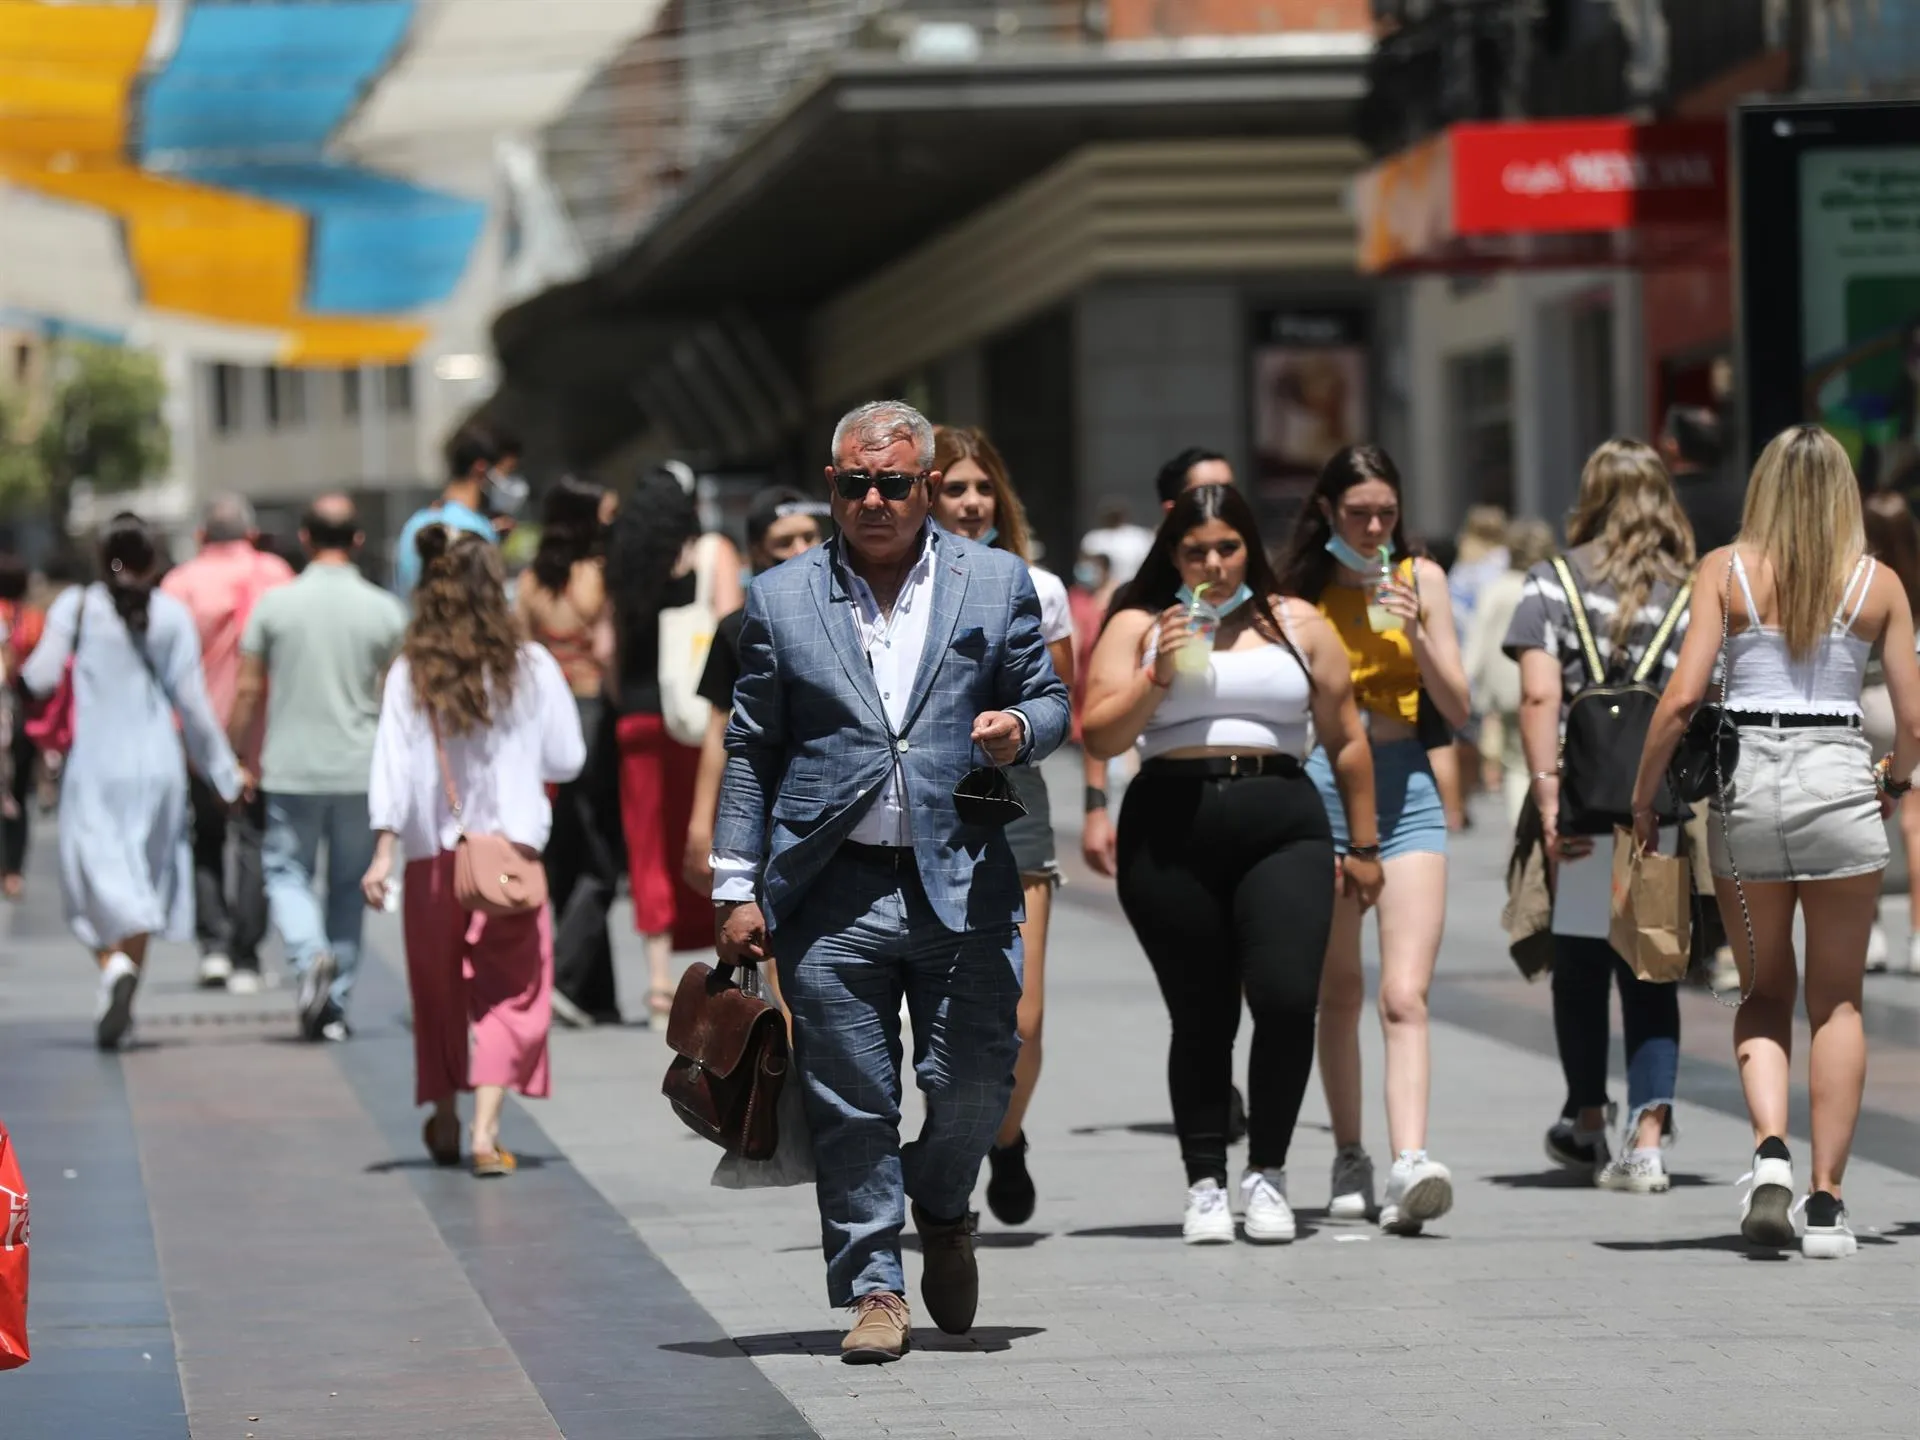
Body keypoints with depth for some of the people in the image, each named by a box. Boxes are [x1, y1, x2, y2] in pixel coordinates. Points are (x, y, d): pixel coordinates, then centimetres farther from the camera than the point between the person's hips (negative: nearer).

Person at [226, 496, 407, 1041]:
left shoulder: (275, 604, -3)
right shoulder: (384, 611, -2)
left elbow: (247, 693, 0)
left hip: (291, 769, -1)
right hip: (361, 771, 1)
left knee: (288, 873, 9)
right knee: (349, 885, 11)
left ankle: (310, 956, -19)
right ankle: (335, 1006, 13)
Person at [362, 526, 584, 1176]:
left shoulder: (408, 674, -2)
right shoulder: (531, 667, -3)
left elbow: (391, 767, -8)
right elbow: (567, 759, 2)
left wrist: (383, 851, -11)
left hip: (433, 854, 2)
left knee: (440, 990, 18)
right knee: (510, 991, 1)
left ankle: (445, 1123, 31)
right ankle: (485, 1130, -15)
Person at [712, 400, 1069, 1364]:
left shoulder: (996, 583, 9)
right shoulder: (779, 600, 9)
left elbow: (1049, 700, 14)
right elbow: (750, 752, 10)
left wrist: (1020, 727, -11)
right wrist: (736, 888, 4)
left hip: (962, 884, 0)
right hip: (832, 893, 0)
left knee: (976, 1081, -2)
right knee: (849, 1104, 0)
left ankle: (942, 1210, 28)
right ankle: (874, 1288, 9)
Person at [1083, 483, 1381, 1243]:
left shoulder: (1297, 625, 13)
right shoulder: (1139, 626, 10)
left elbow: (1345, 738, 17)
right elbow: (1100, 737, 3)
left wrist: (1363, 845, 14)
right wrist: (1158, 675, -10)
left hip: (1281, 825, 0)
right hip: (1170, 834, 0)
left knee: (1287, 999, -15)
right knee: (1201, 1016, 2)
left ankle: (1266, 1172, 0)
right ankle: (1205, 1182, 13)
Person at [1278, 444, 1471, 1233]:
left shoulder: (1420, 578, 6)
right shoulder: (1300, 590, 5)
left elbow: (1457, 708, 4)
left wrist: (1416, 634, -10)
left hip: (1406, 787, -1)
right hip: (1320, 786, 1)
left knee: (1404, 995, -13)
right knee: (1339, 993, 8)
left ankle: (1410, 1166, -24)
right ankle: (1349, 1160, 20)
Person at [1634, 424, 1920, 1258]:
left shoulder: (1726, 571, 1)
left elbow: (1683, 696, -8)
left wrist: (1643, 796, 4)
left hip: (1747, 781, 0)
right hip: (1839, 782, 0)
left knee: (1765, 992, 17)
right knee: (1837, 1002, 10)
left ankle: (1771, 1149, -8)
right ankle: (1825, 1201, 4)